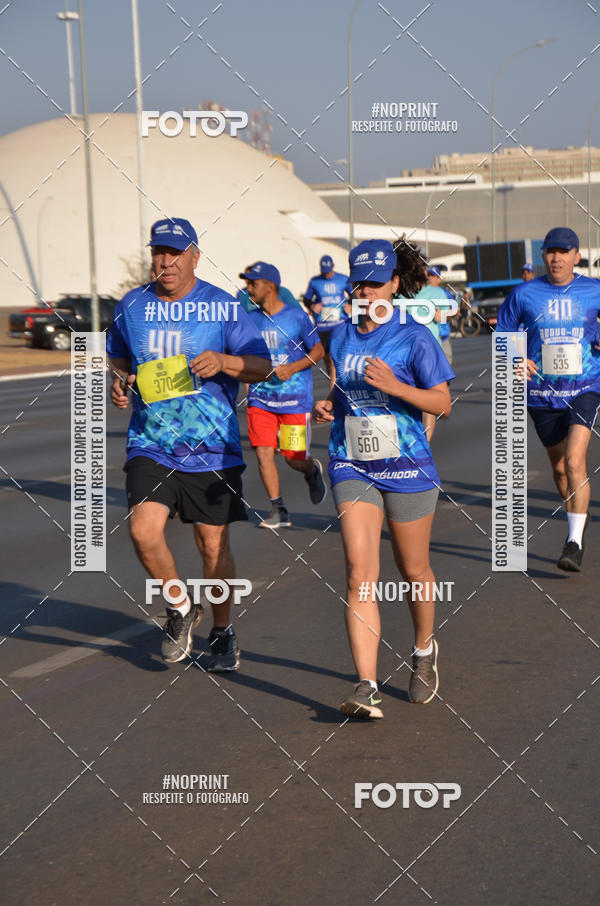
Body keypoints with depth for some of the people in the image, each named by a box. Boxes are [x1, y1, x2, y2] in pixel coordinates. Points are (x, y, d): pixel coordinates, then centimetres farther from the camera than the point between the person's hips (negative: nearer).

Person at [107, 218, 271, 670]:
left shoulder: (224, 307, -3)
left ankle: (223, 631, 28)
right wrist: (120, 381, 2)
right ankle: (180, 607, 9)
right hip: (151, 443, 2)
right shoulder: (132, 306, 6)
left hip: (212, 447, -2)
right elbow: (119, 355, 24)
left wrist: (223, 361, -24)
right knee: (144, 531, -18)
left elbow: (263, 366, -5)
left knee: (214, 545, 5)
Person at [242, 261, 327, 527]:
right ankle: (278, 510, 3)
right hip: (260, 399, 3)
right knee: (263, 452, -8)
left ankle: (312, 471, 35)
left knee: (295, 458, -2)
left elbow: (318, 351, -1)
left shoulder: (297, 317, -6)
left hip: (294, 399, -3)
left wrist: (292, 368, -14)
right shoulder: (251, 319, 6)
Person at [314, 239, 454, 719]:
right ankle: (367, 688, -17)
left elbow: (443, 403, -7)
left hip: (406, 467, -2)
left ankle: (425, 650, 41)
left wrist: (395, 386, -21)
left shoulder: (414, 336, -6)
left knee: (413, 569, 11)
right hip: (352, 468, 2)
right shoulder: (339, 337, 9)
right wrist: (327, 405, 1)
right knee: (360, 572, -12)